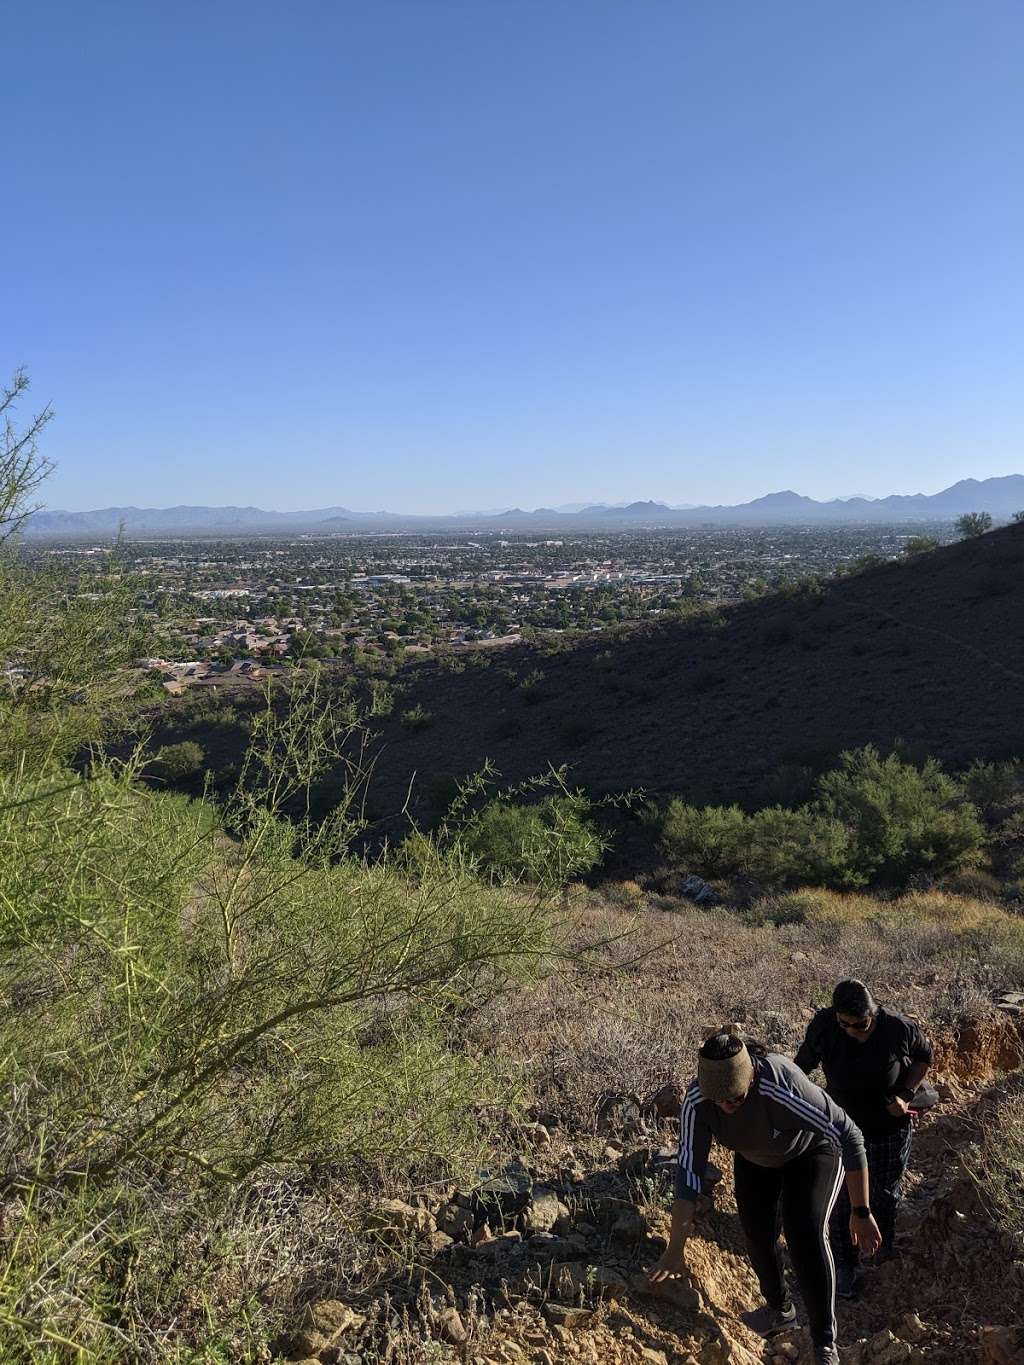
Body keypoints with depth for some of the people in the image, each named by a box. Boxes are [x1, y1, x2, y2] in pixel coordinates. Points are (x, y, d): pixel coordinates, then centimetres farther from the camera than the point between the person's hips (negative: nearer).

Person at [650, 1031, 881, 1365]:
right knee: (758, 1236, 10)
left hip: (811, 1150, -4)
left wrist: (861, 1212, -31)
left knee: (805, 1236, -19)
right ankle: (779, 1310, 41)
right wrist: (675, 1249, -27)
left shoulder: (785, 1089, -47)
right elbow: (688, 1172, -28)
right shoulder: (696, 1100, -34)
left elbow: (849, 1136, -37)